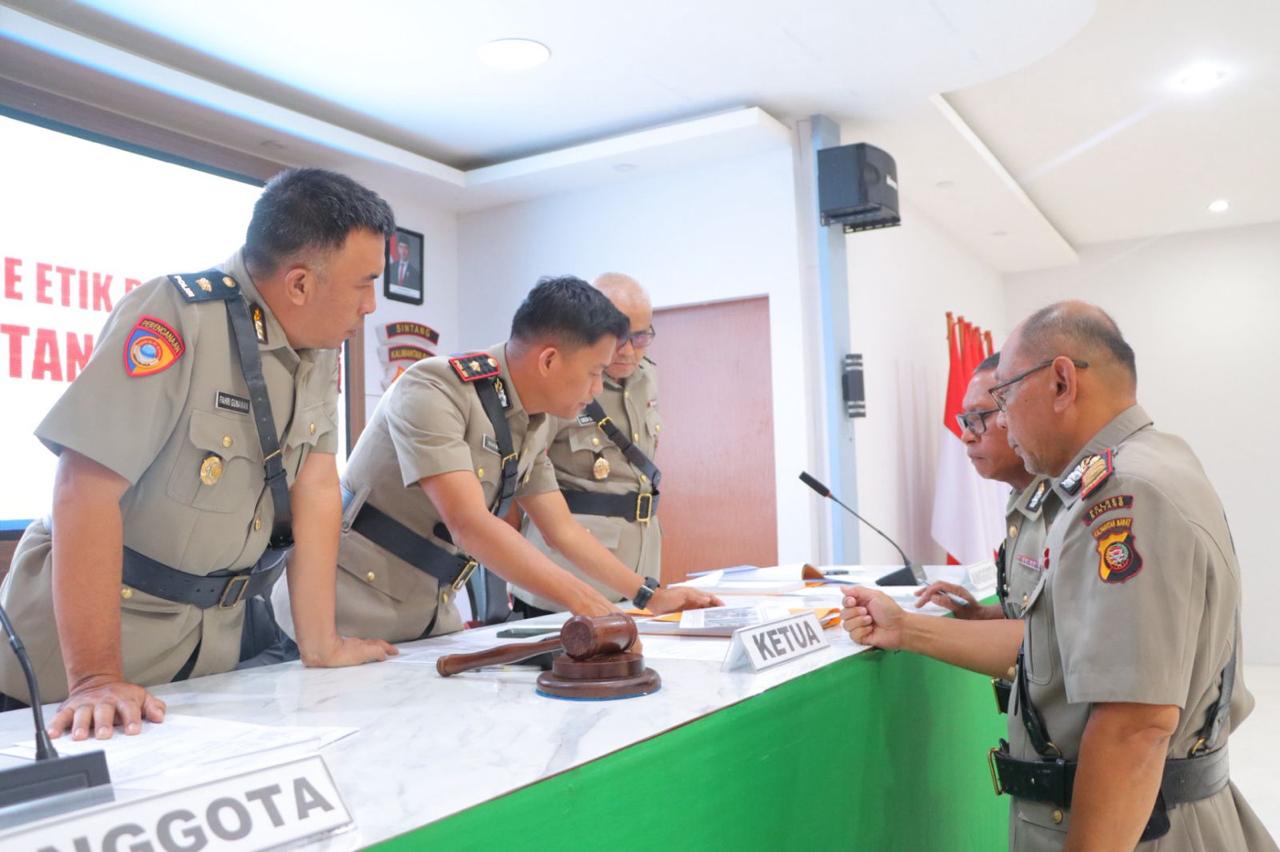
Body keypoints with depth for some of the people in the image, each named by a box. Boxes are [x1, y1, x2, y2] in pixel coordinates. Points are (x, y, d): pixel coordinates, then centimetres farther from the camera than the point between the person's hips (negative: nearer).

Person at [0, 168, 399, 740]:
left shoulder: (320, 343, -2)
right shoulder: (177, 318, -24)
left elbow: (315, 487, -2)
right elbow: (87, 490, -27)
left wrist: (321, 645, -4)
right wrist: (96, 679, -30)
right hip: (85, 627, -6)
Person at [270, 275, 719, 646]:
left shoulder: (535, 425, 3)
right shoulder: (435, 391, -22)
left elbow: (564, 530, 11)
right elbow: (468, 524, -31)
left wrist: (649, 595, 7)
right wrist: (588, 604, -34)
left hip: (428, 619, 7)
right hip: (349, 617, -7)